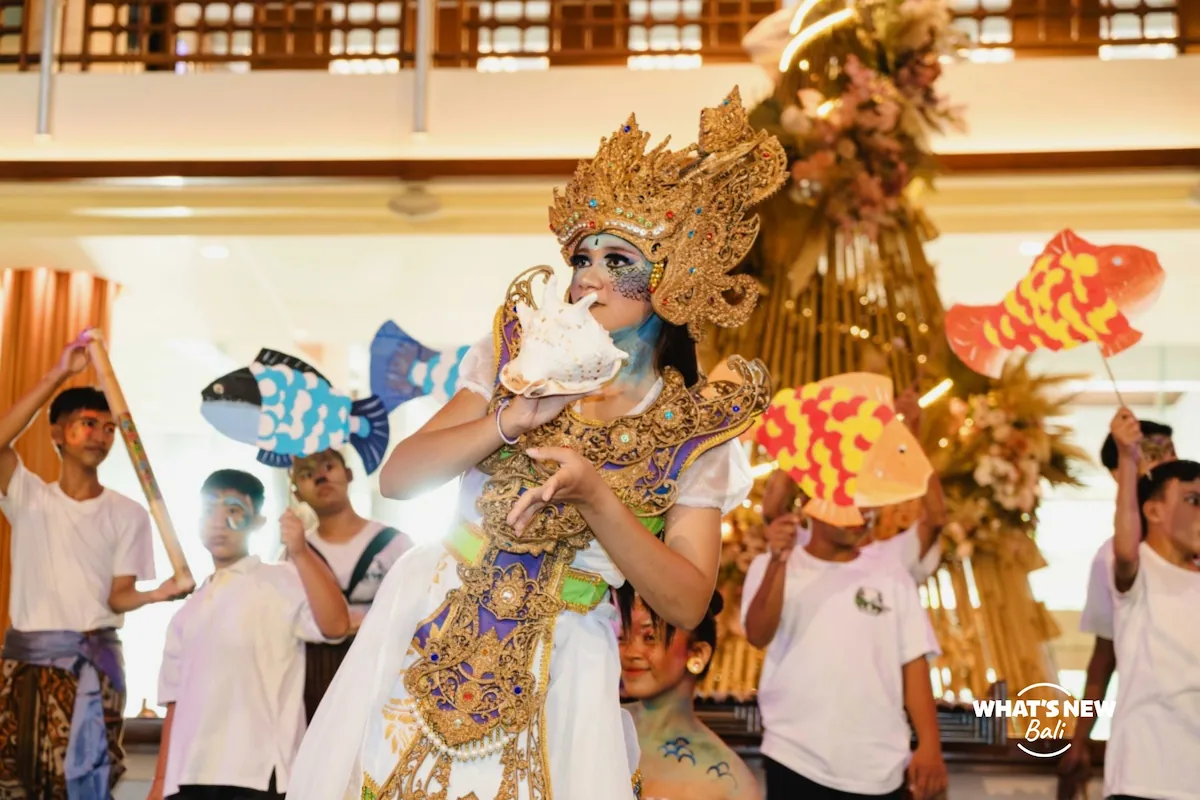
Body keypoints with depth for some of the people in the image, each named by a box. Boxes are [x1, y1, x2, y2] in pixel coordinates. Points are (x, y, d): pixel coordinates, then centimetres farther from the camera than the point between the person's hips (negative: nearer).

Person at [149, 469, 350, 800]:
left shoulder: (282, 583, 1)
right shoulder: (189, 612, 21)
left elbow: (335, 624, -19)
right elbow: (176, 700, 20)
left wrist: (301, 553, -27)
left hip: (258, 772, -6)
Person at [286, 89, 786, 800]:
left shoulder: (696, 427, -5)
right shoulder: (525, 359, 0)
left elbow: (687, 603, -11)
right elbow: (397, 478, -5)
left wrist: (593, 494, -23)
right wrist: (519, 417, -18)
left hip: (557, 668, -1)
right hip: (430, 629, 2)